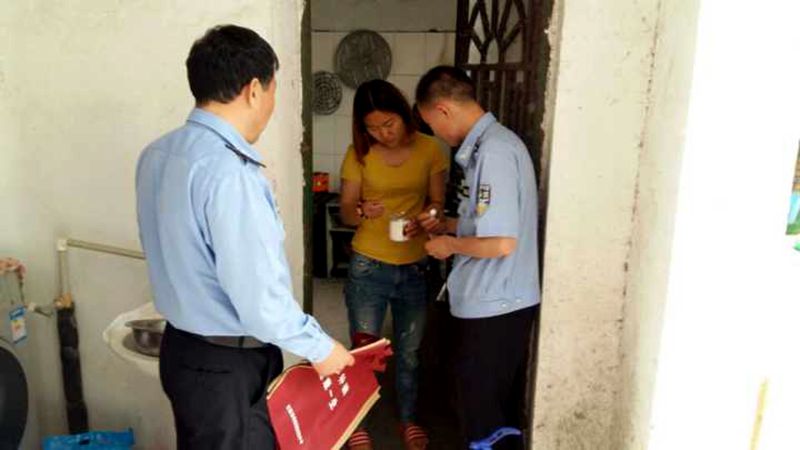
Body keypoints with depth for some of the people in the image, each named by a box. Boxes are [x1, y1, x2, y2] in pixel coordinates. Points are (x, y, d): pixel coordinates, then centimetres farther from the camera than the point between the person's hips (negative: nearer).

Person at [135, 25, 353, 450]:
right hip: (229, 364, -8)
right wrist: (321, 347, -11)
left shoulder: (156, 153, 1)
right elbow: (259, 299, -26)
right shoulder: (229, 173, -27)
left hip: (181, 348, 8)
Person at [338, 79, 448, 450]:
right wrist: (362, 212, -25)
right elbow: (345, 211, -1)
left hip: (415, 267, 1)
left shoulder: (429, 150, -3)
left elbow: (437, 202, 3)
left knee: (409, 352, 14)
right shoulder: (359, 154, -5)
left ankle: (408, 419, 37)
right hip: (369, 267, -1)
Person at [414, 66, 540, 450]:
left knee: (482, 414, 8)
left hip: (492, 307, -9)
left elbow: (501, 242, -26)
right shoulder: (494, 142, 10)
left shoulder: (493, 151, -21)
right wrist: (446, 224, 12)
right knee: (500, 408, 23)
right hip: (502, 302, 9)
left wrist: (450, 245, -10)